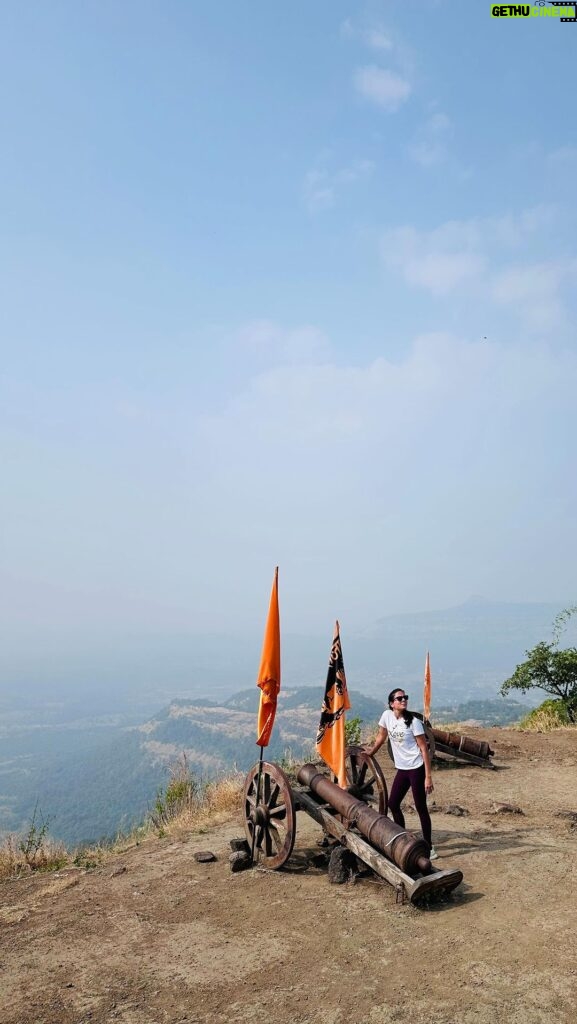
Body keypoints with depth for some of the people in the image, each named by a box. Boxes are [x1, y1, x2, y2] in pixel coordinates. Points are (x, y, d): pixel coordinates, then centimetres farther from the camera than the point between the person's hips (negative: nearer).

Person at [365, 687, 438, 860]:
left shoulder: (413, 721, -16)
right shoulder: (387, 715, -4)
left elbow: (424, 749, -14)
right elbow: (381, 736, 14)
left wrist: (428, 777, -17)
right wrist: (370, 752, 24)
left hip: (416, 769, -6)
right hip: (402, 769, 6)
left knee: (421, 808, -1)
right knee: (393, 804, 12)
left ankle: (429, 847, 13)